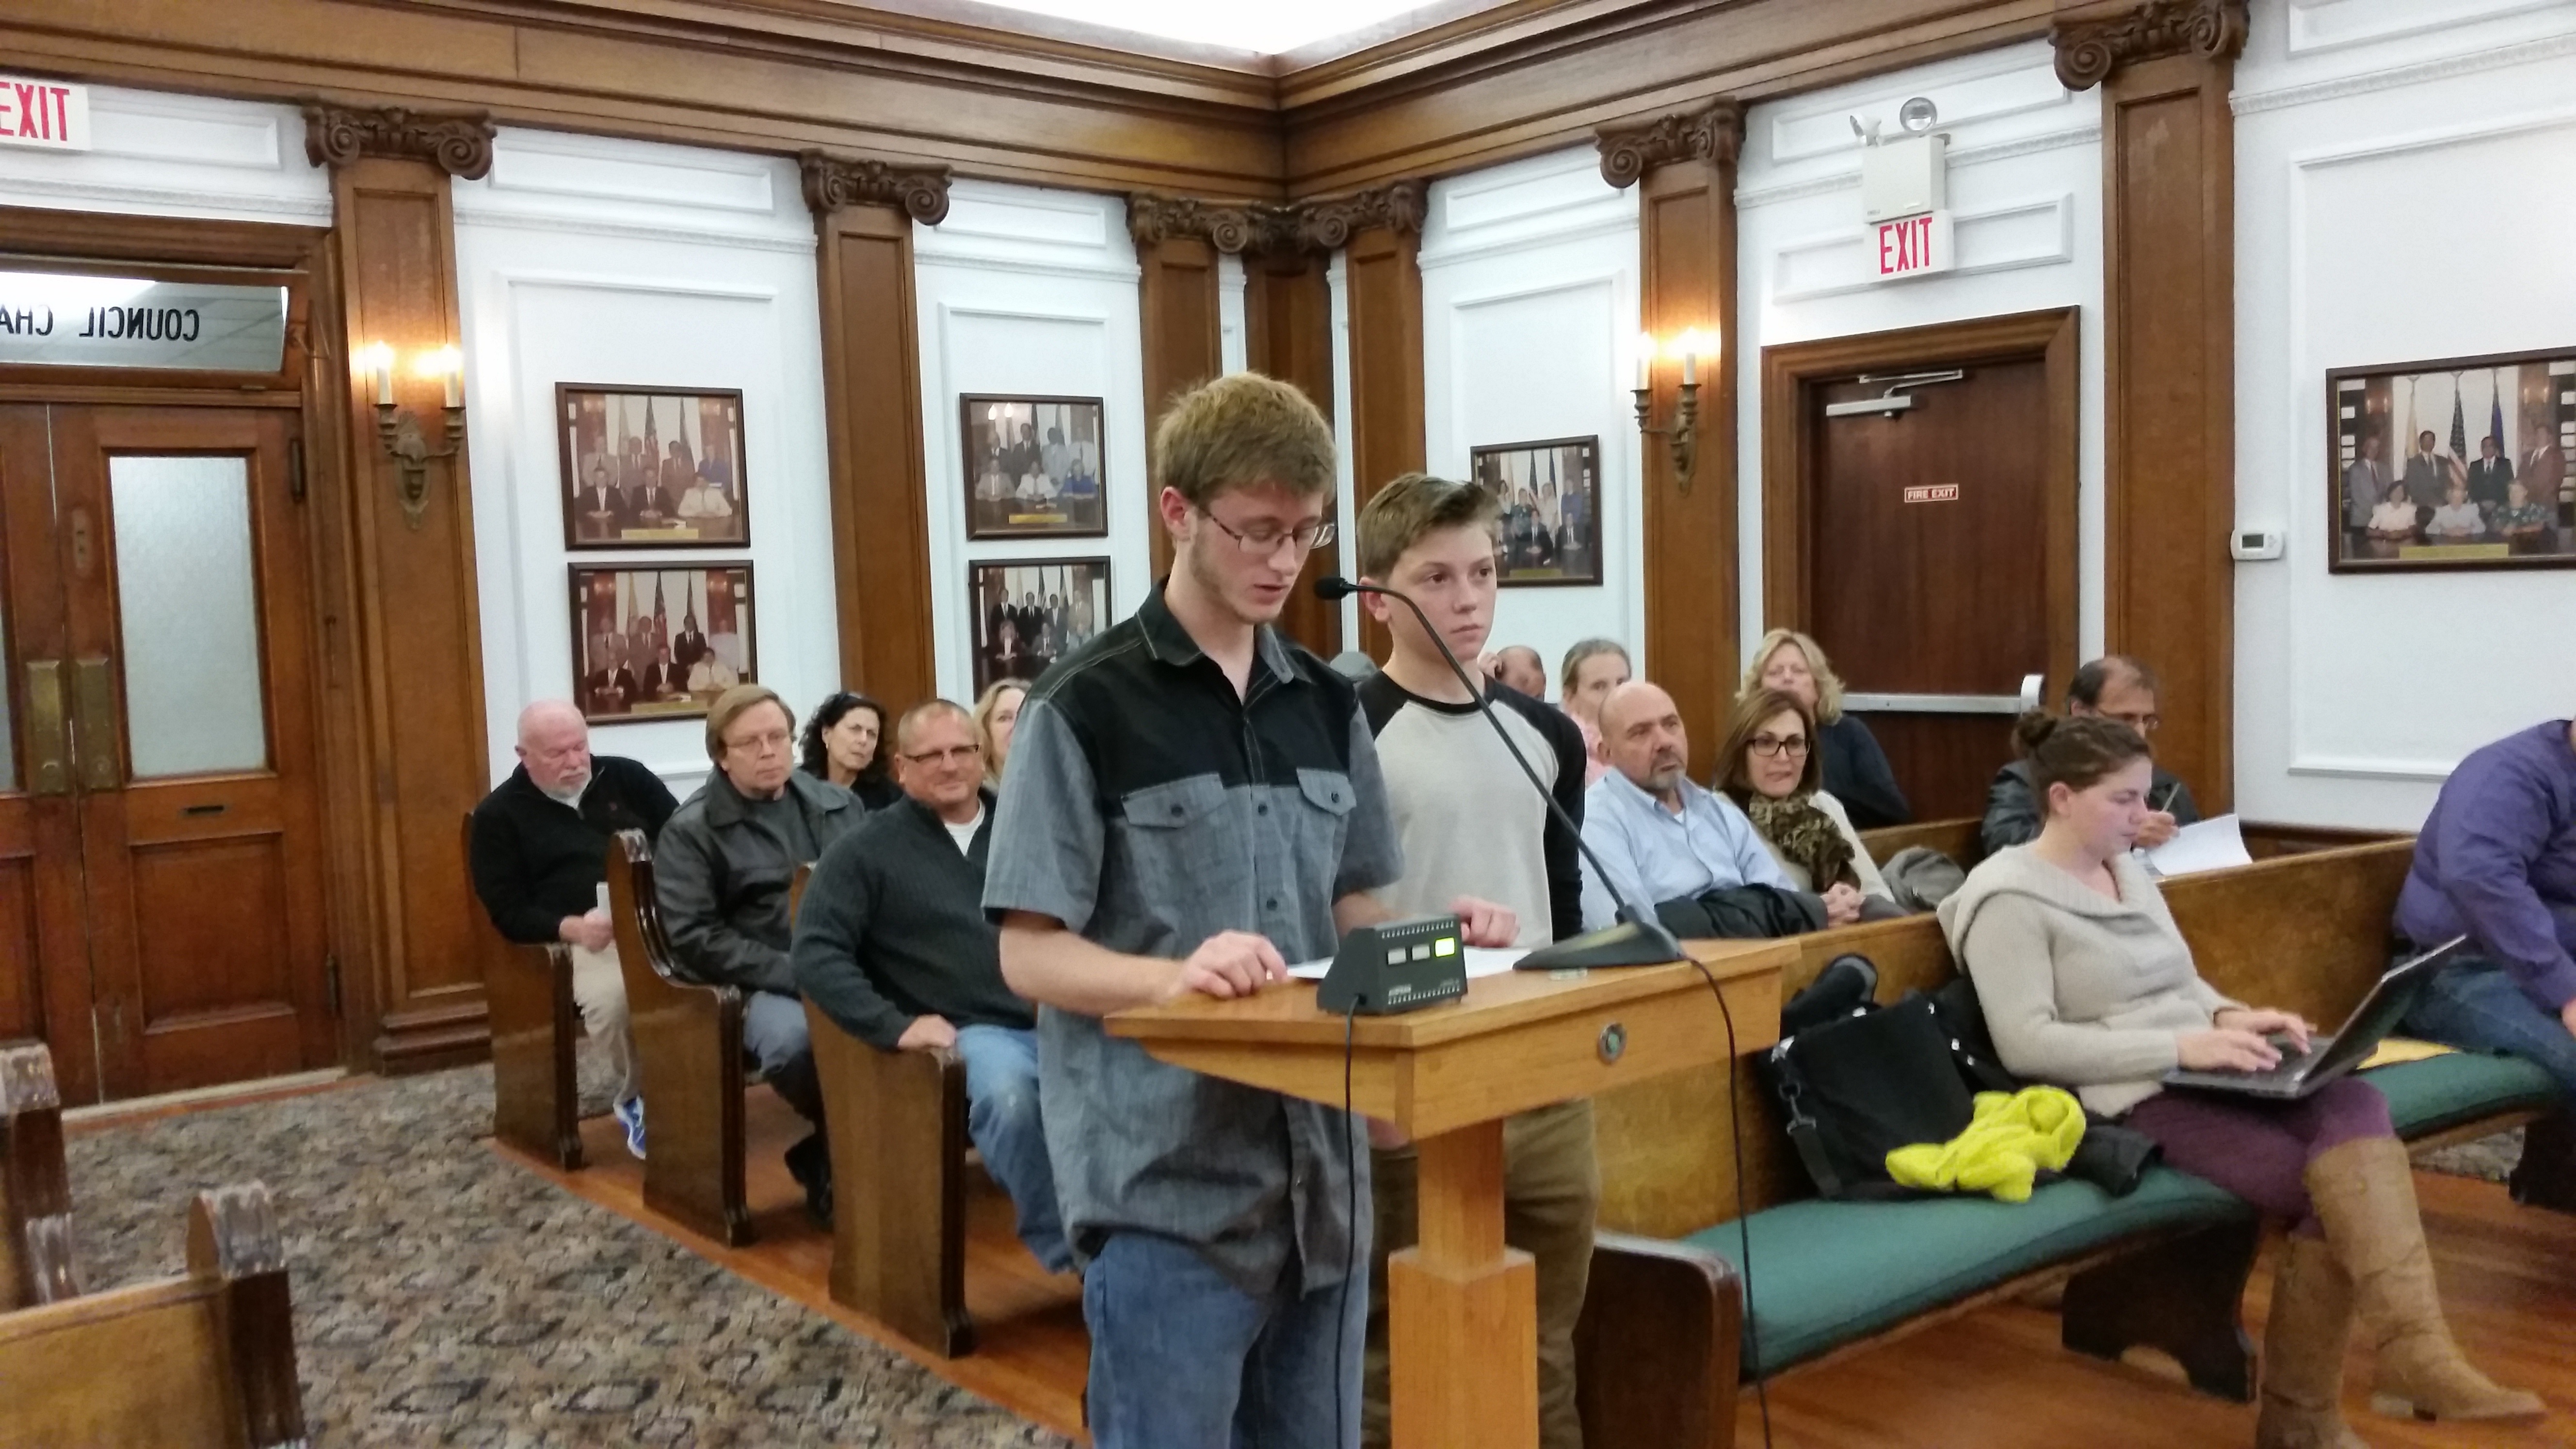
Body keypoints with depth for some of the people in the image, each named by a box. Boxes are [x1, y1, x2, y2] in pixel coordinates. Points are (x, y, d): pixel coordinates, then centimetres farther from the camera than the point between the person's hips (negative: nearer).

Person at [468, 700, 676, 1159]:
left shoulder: (627, 777, 17)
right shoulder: (499, 815, 10)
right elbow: (508, 911, 2)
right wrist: (572, 928, -17)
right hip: (585, 939, -2)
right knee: (610, 995, -37)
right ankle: (634, 1095, -8)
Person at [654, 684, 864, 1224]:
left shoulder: (837, 804, 17)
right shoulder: (690, 831, 4)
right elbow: (695, 938, -6)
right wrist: (793, 973, -15)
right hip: (763, 984, -4)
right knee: (794, 1041, -39)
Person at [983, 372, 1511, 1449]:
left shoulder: (1327, 706, 10)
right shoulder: (1087, 707, -9)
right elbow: (1029, 955, -11)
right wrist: (1176, 976, -29)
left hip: (1319, 1175, 6)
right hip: (1168, 1192, -6)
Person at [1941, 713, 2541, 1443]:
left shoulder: (2129, 871, 17)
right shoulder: (2008, 898, -9)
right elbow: (2026, 1046, -17)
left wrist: (2230, 1017, 0)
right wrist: (2182, 1045, -21)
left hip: (2204, 1073, 7)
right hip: (2131, 1097, -7)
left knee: (2354, 1107, -24)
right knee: (2333, 1186, -23)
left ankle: (2414, 1352, -27)